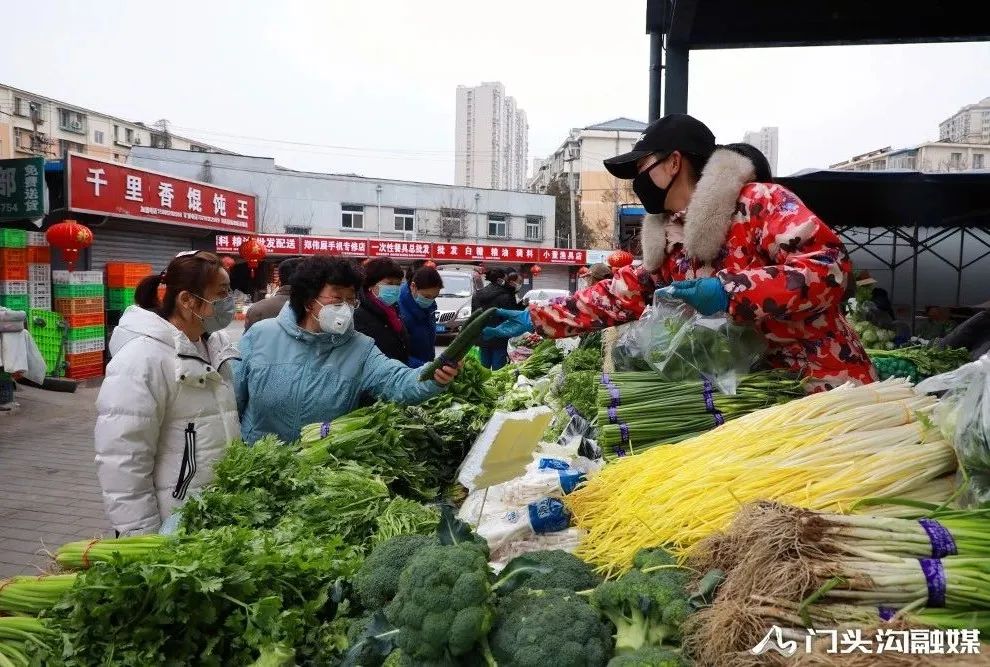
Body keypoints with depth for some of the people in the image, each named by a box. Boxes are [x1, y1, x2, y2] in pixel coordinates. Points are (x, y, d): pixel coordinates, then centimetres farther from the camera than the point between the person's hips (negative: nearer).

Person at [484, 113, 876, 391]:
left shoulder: (761, 203, -13)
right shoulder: (669, 243, 9)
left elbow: (829, 265, -23)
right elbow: (618, 296, 9)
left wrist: (731, 292, -30)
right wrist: (533, 319, 4)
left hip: (825, 388, -6)